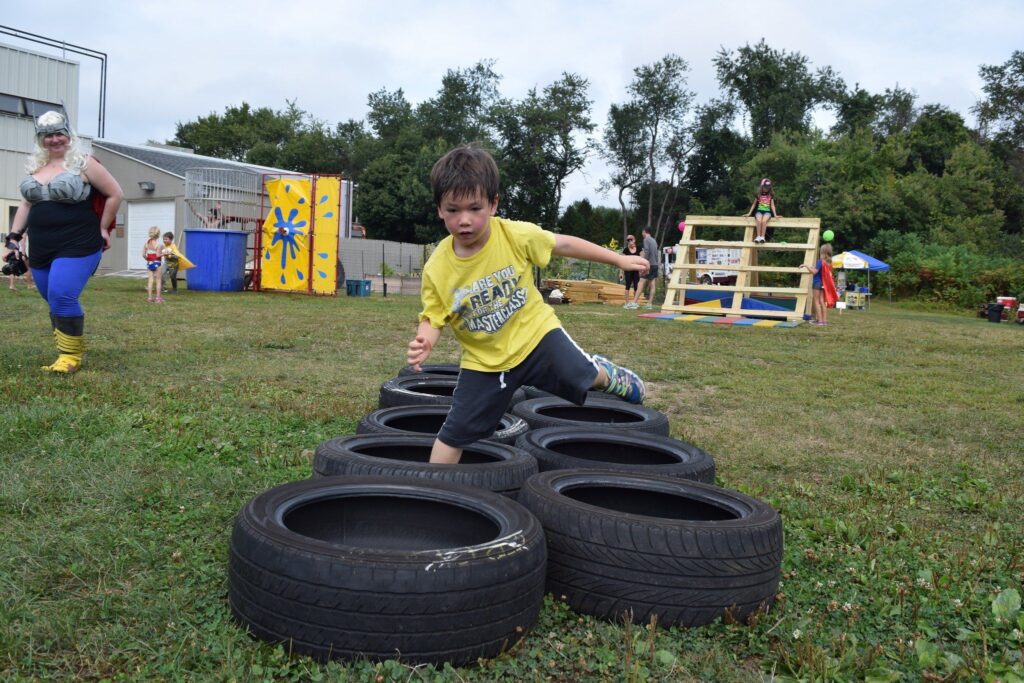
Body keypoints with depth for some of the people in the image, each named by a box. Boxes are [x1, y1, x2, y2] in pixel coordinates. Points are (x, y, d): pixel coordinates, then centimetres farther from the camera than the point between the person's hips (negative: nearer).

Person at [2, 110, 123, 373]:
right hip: (41, 250, 6)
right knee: (55, 301, 10)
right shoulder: (35, 167, 14)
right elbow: (26, 205, 20)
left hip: (77, 246, -6)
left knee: (62, 298, -15)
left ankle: (71, 356, -2)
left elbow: (115, 194, -1)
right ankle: (67, 350, 24)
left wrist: (103, 228, 0)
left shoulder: (83, 163, -4)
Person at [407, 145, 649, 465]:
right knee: (454, 432, 1)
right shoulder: (436, 268, -17)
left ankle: (607, 374, 34)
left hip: (534, 334, 0)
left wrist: (619, 259, 5)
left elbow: (563, 244, -3)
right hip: (484, 360, 1)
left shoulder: (517, 235, -18)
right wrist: (423, 341, -30)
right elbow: (433, 317, -6)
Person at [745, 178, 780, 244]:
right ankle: (758, 236, -38)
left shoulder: (771, 196, 10)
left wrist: (775, 215, 0)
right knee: (759, 220, -36)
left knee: (764, 221, -36)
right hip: (759, 211, 0)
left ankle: (762, 237, -37)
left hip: (767, 211, 0)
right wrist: (749, 213, 13)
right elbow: (754, 204, 17)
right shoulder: (758, 195, 10)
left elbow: (772, 205, 9)